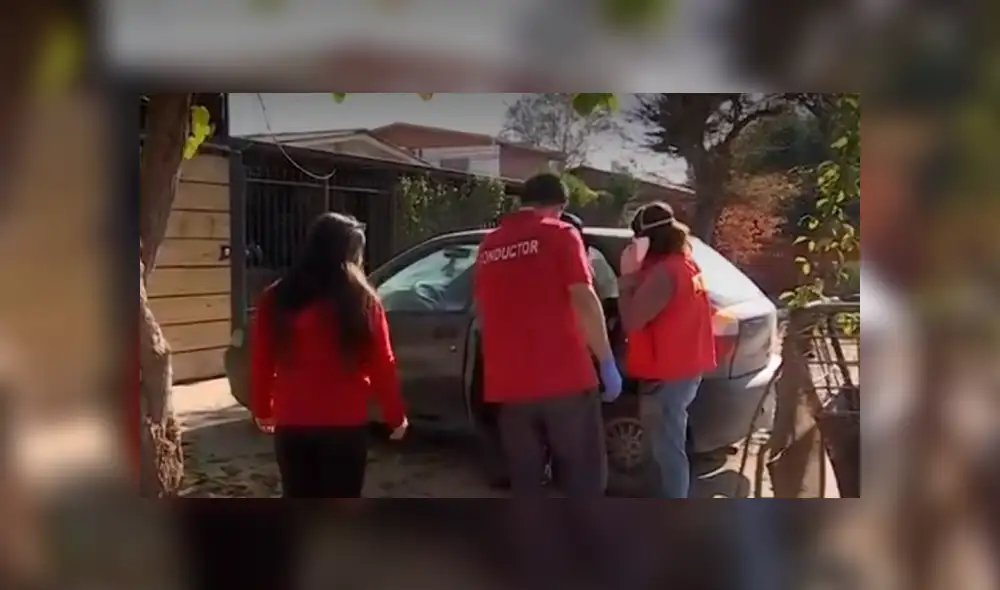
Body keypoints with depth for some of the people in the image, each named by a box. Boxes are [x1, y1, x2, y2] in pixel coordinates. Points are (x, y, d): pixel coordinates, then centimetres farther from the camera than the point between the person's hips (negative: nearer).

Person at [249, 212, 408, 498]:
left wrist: (262, 409, 21)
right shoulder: (362, 301, -7)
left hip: (291, 424, 3)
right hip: (346, 424, -2)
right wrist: (395, 415, 8)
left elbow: (261, 361, 7)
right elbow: (382, 365, -4)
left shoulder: (276, 299, 0)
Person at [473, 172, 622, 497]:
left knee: (525, 482, 13)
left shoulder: (489, 245, 13)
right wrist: (608, 363, -8)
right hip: (564, 377, -4)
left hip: (509, 383, 5)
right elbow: (583, 301, -13)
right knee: (582, 479, 7)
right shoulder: (560, 234, -2)